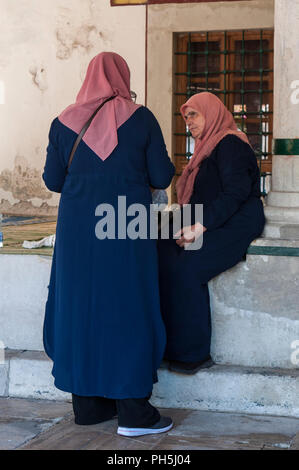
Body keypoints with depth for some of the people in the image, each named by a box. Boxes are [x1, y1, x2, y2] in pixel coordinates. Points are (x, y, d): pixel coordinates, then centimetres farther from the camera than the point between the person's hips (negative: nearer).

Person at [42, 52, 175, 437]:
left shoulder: (64, 122, 4)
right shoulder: (140, 119, -4)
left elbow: (52, 180, 6)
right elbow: (161, 178, -3)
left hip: (77, 230, 3)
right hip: (127, 230, -3)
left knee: (80, 305, 11)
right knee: (127, 308, 4)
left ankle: (88, 404, 19)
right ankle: (133, 410, 6)